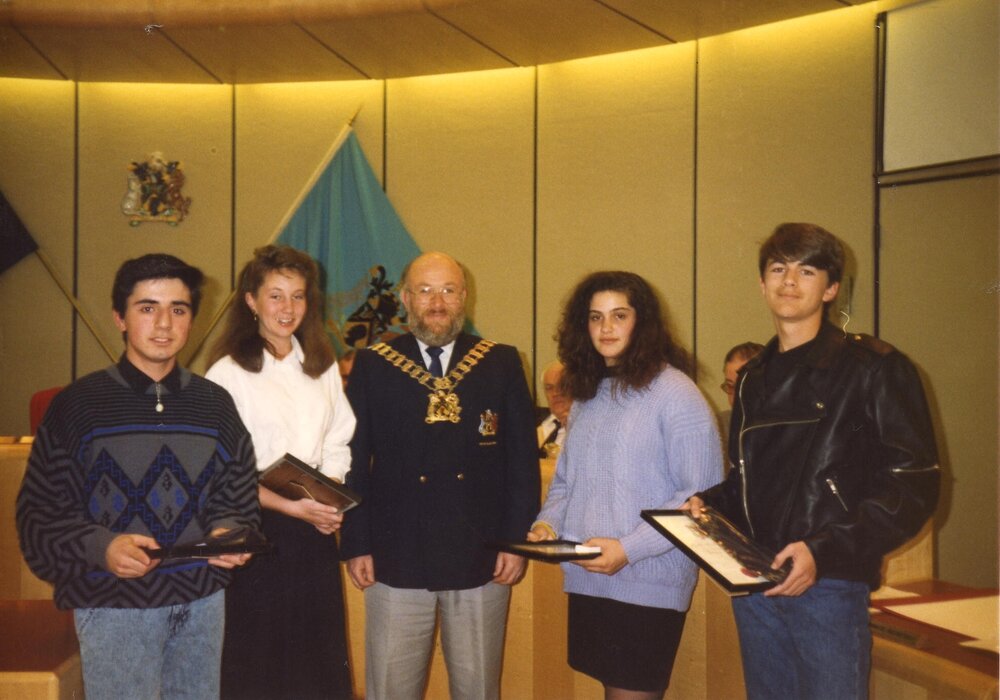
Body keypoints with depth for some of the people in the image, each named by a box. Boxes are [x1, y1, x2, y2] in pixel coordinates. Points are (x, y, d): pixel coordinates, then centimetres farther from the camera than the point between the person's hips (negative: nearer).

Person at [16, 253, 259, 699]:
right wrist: (100, 547, -22)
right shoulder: (80, 403, -4)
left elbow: (238, 494, 11)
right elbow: (40, 510, -6)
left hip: (203, 598, 4)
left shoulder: (214, 404, 7)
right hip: (114, 603, -4)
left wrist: (227, 531, -10)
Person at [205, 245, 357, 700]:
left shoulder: (322, 367, 11)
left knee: (319, 661, 9)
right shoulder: (229, 373, -7)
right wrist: (291, 507, -17)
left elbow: (338, 446, 13)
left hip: (315, 532, 5)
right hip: (257, 532, -5)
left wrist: (331, 502, -5)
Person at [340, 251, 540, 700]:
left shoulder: (502, 363, 4)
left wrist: (518, 540, -2)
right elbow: (353, 461, 2)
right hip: (396, 561, 0)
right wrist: (355, 545, -2)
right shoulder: (372, 365, 3)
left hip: (483, 562, 1)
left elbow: (523, 459, 4)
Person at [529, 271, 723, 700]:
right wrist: (547, 523, -1)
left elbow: (702, 496, -14)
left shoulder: (673, 392, -10)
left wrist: (629, 548, -20)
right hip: (586, 581, 6)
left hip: (647, 585, -6)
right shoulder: (587, 395, 12)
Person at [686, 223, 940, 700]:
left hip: (830, 585, -6)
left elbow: (915, 484, -11)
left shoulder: (873, 368, -5)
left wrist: (825, 552, -21)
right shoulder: (754, 378, 15)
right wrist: (708, 503, 3)